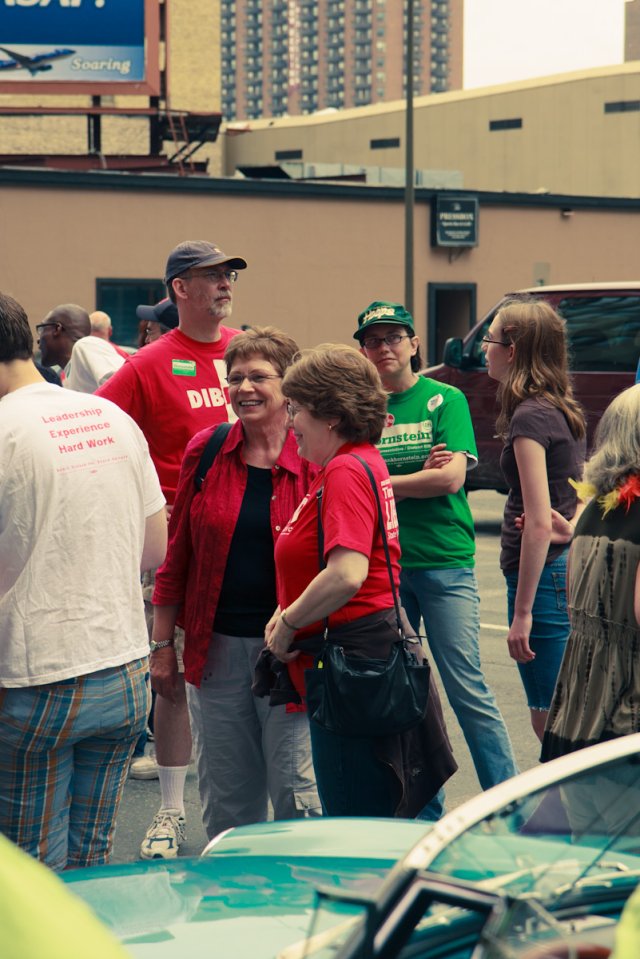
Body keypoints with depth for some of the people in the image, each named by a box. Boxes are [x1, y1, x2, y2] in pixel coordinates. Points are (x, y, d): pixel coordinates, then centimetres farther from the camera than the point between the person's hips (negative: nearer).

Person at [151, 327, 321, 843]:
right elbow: (178, 554, 9)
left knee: (297, 793, -1)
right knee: (225, 797, 12)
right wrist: (163, 642, 9)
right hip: (216, 646, 3)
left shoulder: (316, 461, -5)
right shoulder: (205, 452, 4)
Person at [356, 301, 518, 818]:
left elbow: (451, 478, -10)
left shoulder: (445, 399, 1)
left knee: (467, 689, -6)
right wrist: (417, 474, -12)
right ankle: (425, 813, 19)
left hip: (444, 563, -3)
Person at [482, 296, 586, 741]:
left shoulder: (529, 417, -16)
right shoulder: (565, 411, 12)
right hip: (571, 568, 9)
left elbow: (539, 523, -20)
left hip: (544, 576, -9)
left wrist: (522, 612, -19)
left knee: (551, 722, -3)